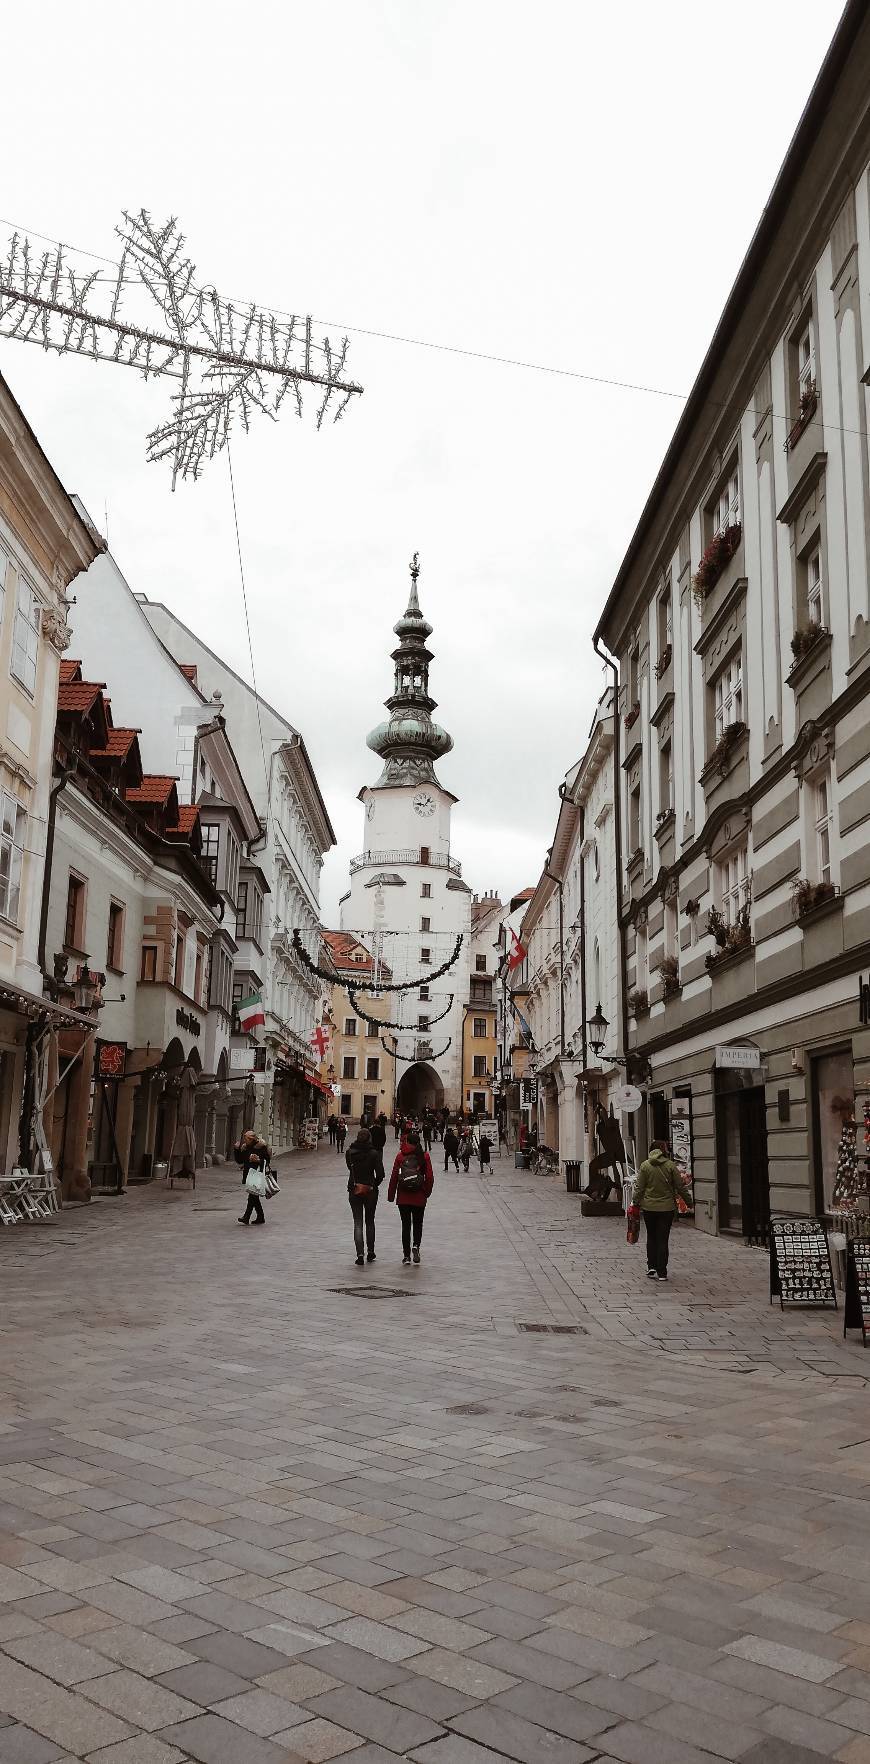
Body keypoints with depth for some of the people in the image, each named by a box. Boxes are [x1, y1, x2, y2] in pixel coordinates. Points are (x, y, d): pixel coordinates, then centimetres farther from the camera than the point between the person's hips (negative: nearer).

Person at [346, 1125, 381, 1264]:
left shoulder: (349, 1152, -4)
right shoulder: (373, 1153, -11)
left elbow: (350, 1167, 9)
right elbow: (381, 1174, -11)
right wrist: (374, 1185, 4)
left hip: (354, 1190, 1)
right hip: (370, 1191, -1)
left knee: (358, 1223, 3)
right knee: (370, 1222, 17)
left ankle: (360, 1254, -11)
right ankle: (370, 1252, 22)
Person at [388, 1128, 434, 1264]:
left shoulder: (400, 1156, -3)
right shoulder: (424, 1156, -3)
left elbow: (394, 1177, -3)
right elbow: (429, 1177, -5)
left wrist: (391, 1195, 4)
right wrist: (426, 1192, 9)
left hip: (403, 1197, 0)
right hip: (419, 1197, 0)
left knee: (406, 1225, 9)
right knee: (418, 1223, 15)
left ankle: (406, 1255, 8)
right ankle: (416, 1245, -9)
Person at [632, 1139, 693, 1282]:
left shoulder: (645, 1165, -4)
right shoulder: (670, 1165, -6)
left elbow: (639, 1188, -3)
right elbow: (681, 1187, -2)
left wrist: (635, 1202, 8)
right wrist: (689, 1202, 10)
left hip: (648, 1207, 1)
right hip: (667, 1208, -1)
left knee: (651, 1238, 16)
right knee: (663, 1239, 4)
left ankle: (651, 1267, 12)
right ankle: (662, 1272, 4)